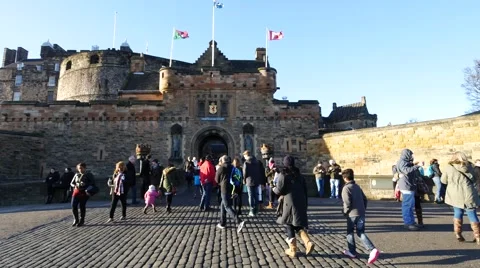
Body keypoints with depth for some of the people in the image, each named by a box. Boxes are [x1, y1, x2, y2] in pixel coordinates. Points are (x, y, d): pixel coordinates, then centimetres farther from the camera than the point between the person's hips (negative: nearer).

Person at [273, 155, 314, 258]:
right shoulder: (299, 175, 10)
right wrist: (305, 204, 17)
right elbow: (305, 190, 11)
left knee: (289, 225, 8)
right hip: (300, 203, 5)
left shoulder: (283, 175, -7)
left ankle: (292, 250, 13)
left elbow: (279, 190, -11)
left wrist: (274, 189, 12)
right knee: (298, 224, 17)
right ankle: (308, 243, -2)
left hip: (289, 203, -5)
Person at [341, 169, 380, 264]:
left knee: (350, 232, 12)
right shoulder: (357, 187, 12)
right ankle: (373, 250, -6)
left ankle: (352, 252, 20)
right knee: (361, 233, 11)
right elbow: (365, 199, 14)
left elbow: (347, 203, -19)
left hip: (352, 214, -7)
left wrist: (345, 212, -5)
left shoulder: (346, 188, -12)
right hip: (361, 213, 7)